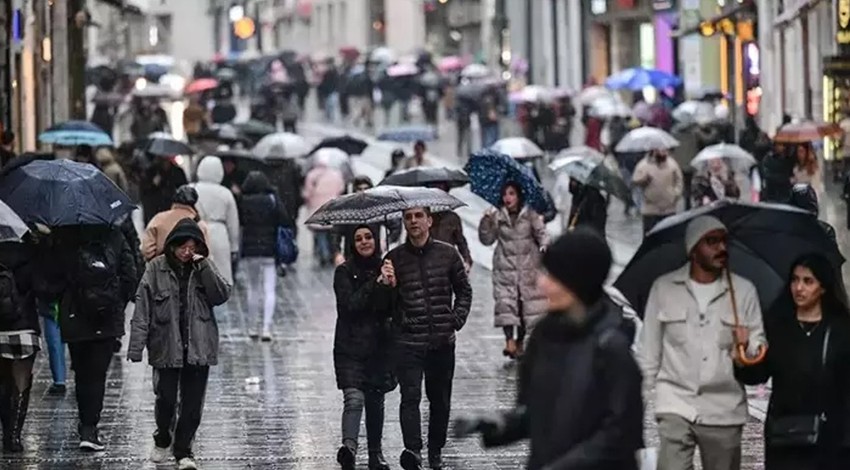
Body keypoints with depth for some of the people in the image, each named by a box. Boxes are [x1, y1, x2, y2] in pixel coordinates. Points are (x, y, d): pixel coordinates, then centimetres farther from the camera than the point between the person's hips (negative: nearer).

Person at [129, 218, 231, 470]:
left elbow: (222, 295, -8)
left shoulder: (204, 268, 5)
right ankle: (162, 439, 29)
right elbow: (142, 309, -4)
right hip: (166, 346, -2)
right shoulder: (156, 268, -3)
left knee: (193, 403, 3)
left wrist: (203, 266, -16)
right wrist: (136, 347, -9)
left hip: (198, 347, 2)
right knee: (166, 399, 2)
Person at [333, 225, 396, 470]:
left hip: (379, 346, 4)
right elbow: (350, 304, -15)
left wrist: (389, 286, -17)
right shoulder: (344, 272, -2)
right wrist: (376, 284, -20)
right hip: (350, 347, -4)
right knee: (354, 399, -20)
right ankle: (349, 446, -34)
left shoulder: (384, 270, 8)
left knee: (376, 401, 13)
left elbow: (390, 309, 1)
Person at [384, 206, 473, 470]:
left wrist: (455, 321, 3)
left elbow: (464, 291, 14)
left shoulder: (447, 254, 5)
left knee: (440, 400, 10)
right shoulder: (394, 258, 2)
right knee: (410, 396, -16)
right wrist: (386, 285, -18)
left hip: (442, 341, 2)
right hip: (408, 342, -2)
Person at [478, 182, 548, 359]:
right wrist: (486, 222, -10)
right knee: (504, 301, -16)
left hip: (527, 267, 0)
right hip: (505, 268, 0)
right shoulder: (498, 216, 5)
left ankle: (520, 341, 16)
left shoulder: (530, 215, 2)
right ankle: (509, 340, -22)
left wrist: (544, 245, -22)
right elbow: (487, 239, 5)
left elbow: (541, 232, -2)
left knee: (527, 304, 3)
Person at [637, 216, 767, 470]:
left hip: (724, 408, 2)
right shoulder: (663, 288, 3)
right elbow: (649, 346, 6)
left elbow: (760, 345, 7)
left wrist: (749, 346, -16)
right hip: (676, 403, -2)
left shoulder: (744, 290, 6)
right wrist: (644, 396, 3)